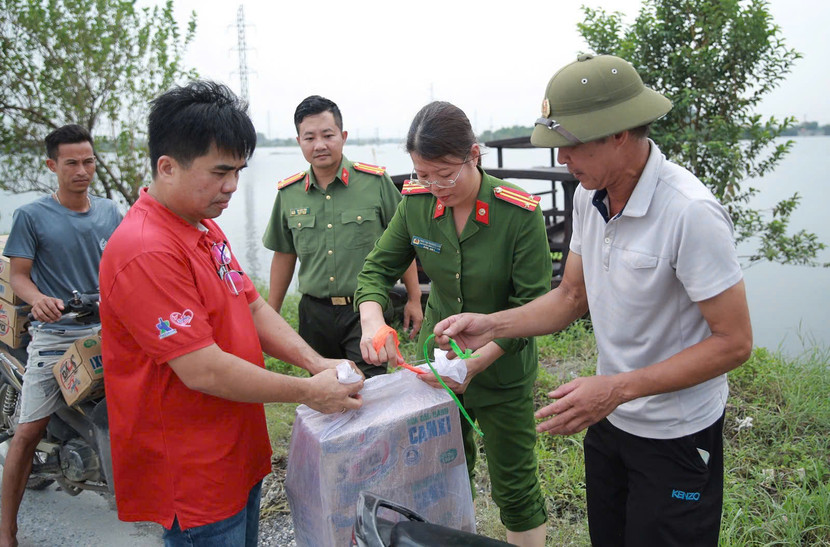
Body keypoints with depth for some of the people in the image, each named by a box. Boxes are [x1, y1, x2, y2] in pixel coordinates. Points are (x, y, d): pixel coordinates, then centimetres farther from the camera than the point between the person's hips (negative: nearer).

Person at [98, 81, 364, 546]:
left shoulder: (206, 228, 8)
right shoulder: (146, 252, -25)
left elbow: (253, 308, 10)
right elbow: (203, 370, -26)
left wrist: (316, 364, -4)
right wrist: (308, 392, -17)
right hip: (194, 478, -9)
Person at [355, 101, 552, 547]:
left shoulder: (519, 213, -22)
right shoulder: (416, 202, -10)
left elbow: (532, 306, -19)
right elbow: (378, 267, -3)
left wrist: (477, 361, -30)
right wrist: (372, 318, -24)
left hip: (502, 370, -4)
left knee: (514, 488, 10)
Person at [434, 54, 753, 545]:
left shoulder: (690, 212, -26)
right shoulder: (589, 197, -3)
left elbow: (734, 342, -22)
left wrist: (616, 388, -27)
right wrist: (492, 325, -7)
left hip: (677, 437, -6)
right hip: (608, 420, 7)